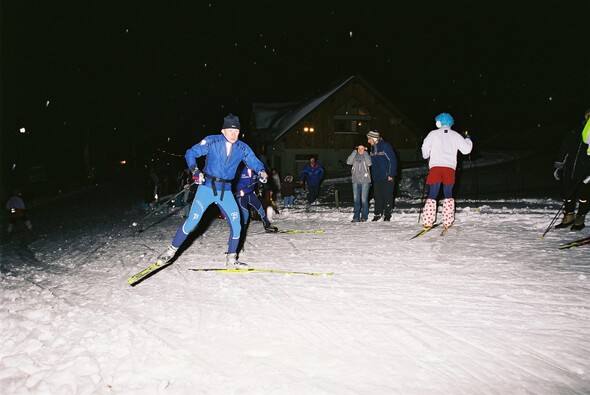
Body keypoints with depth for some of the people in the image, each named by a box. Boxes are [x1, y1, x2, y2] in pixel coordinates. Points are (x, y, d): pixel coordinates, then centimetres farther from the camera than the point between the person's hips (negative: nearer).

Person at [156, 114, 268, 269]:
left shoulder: (242, 148, -1)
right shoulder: (211, 141, -10)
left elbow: (254, 161, -2)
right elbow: (190, 153, -7)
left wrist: (261, 171, -25)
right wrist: (195, 170, -22)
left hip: (226, 192, 3)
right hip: (207, 188, -3)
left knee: (236, 225, -1)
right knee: (192, 221, -7)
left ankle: (231, 259, 16)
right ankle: (171, 250, 12)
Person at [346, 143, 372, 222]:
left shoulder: (366, 156, 4)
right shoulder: (354, 156, 10)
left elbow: (369, 163, -16)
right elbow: (348, 162, -9)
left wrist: (365, 152, -10)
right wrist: (355, 151, -7)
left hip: (365, 181, -3)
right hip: (356, 181, 3)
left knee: (364, 199, -2)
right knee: (356, 199, 5)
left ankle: (364, 216, 8)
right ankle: (356, 217, 11)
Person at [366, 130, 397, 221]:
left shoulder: (385, 146, -14)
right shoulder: (373, 147, 9)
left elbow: (393, 160, -14)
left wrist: (391, 174, -15)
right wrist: (373, 174, 13)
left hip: (387, 177, -7)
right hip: (377, 177, 7)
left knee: (387, 196, 0)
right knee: (377, 196, 8)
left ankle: (387, 215, 8)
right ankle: (378, 214, 19)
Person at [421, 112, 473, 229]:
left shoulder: (433, 134, 6)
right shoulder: (455, 135, 11)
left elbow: (425, 148, -1)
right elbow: (466, 149, 11)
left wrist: (426, 156, 22)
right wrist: (468, 139, 32)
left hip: (435, 167, -1)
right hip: (449, 168, 1)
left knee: (432, 195, 2)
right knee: (448, 195, 11)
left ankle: (428, 221, -2)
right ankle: (447, 222, 7)